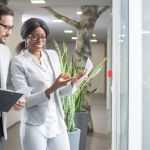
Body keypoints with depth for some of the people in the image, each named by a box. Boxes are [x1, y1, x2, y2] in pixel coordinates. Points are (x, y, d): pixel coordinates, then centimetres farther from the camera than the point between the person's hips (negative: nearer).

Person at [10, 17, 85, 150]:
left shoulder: (53, 55, 8)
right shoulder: (19, 62, -7)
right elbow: (24, 100, -12)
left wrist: (73, 82, -7)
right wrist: (52, 88, -24)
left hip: (57, 123, 5)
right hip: (34, 127, -4)